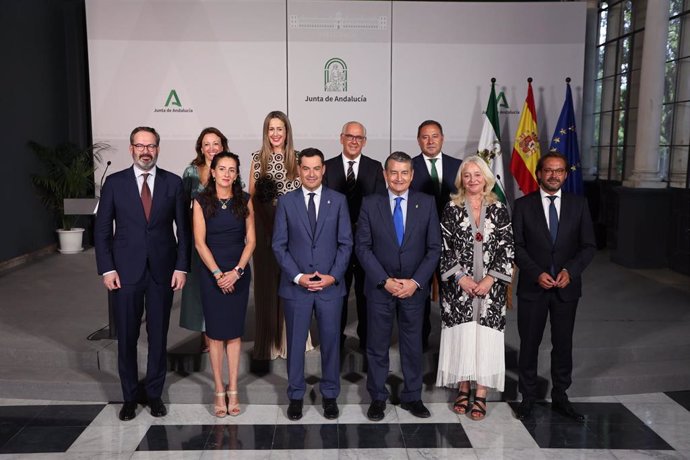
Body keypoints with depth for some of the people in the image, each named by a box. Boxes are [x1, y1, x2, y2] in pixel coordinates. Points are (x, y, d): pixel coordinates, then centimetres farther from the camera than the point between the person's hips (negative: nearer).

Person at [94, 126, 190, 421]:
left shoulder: (173, 182, 3)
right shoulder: (114, 183, 2)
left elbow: (183, 229, 3)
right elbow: (102, 229, 2)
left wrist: (181, 267, -3)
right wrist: (107, 269, -5)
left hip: (162, 271, 0)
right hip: (126, 272, 0)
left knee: (158, 335, 9)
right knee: (127, 337, 8)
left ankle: (155, 393, 25)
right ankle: (129, 397, 24)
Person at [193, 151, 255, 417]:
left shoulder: (245, 201, 2)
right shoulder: (201, 202, -1)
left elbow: (251, 240, 0)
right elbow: (200, 242, -5)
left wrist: (237, 271, -11)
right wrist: (218, 274, -13)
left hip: (239, 273, 1)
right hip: (211, 273, -1)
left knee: (234, 332, 5)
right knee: (215, 333, 4)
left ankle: (233, 390, 14)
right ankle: (219, 390, 13)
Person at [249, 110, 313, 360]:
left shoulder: (297, 159, 4)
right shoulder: (258, 158, 7)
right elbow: (251, 195, 9)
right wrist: (262, 196, -11)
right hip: (264, 229, 1)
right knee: (265, 282, 4)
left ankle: (290, 338, 15)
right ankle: (268, 341, 16)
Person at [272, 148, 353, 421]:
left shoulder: (338, 200, 3)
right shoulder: (286, 201, 1)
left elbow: (346, 243, 1)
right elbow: (279, 245, -1)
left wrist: (333, 276, -10)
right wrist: (298, 276, -11)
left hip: (331, 285, 0)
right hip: (295, 286, 0)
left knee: (330, 342, 9)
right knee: (295, 343, 9)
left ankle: (330, 395, 26)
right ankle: (296, 395, 25)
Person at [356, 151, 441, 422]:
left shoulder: (426, 203, 0)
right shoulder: (370, 204, -2)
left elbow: (434, 248, -1)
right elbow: (362, 247, -4)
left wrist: (416, 282, -11)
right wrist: (385, 281, -12)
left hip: (414, 287, 1)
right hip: (380, 287, -1)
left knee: (413, 344, 11)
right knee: (377, 345, 8)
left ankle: (412, 397, 27)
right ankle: (377, 398, 24)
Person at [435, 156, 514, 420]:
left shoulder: (498, 209, 4)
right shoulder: (451, 208, 2)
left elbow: (507, 247, 0)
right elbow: (444, 247, -1)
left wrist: (490, 279, -9)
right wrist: (461, 277, -10)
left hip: (491, 286, 1)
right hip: (459, 285, 0)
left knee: (486, 337, 0)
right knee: (461, 336, 2)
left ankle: (481, 394, 10)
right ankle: (463, 389, 16)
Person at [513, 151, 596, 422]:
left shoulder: (579, 204, 4)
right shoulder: (523, 205, -1)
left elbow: (588, 245, 2)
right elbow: (517, 246, -4)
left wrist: (570, 270, -14)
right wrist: (536, 273, -16)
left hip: (566, 287, 2)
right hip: (532, 287, -1)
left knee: (563, 344, 11)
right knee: (529, 344, 8)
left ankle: (560, 397, 26)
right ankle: (528, 397, 22)